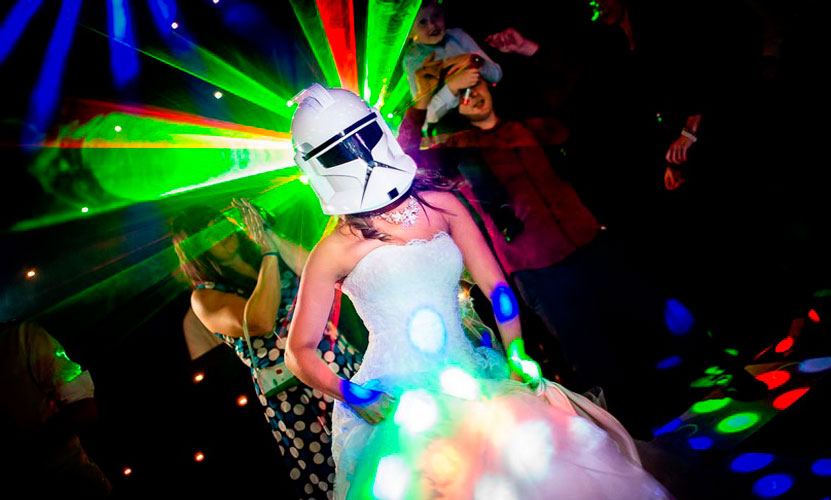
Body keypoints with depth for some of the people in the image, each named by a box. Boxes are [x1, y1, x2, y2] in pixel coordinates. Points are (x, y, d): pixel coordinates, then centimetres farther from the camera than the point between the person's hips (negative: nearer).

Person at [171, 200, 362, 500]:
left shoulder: (269, 251, 7)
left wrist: (272, 237, -12)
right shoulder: (205, 298, -7)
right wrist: (269, 253, -16)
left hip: (342, 362, 4)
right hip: (293, 397, -4)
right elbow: (260, 321, -26)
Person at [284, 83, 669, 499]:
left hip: (467, 383, 4)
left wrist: (518, 358, -2)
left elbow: (495, 285, 6)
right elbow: (300, 351, -1)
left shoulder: (440, 205, 5)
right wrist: (359, 397, -13)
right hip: (395, 408, -3)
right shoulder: (335, 251, -4)